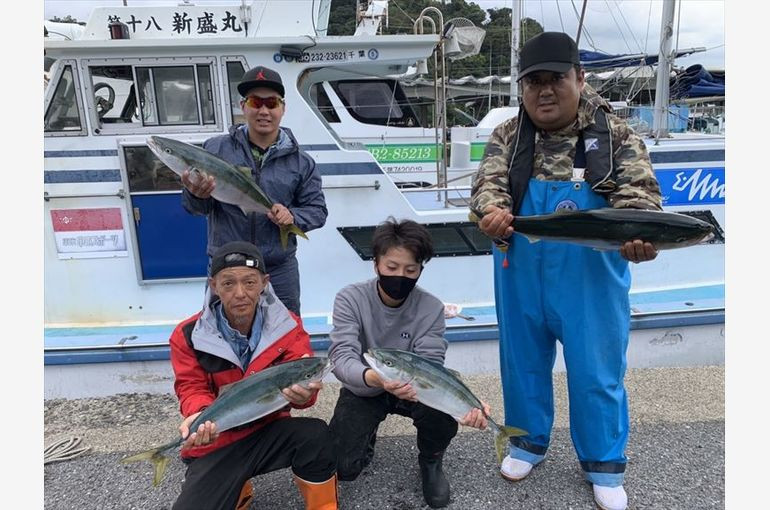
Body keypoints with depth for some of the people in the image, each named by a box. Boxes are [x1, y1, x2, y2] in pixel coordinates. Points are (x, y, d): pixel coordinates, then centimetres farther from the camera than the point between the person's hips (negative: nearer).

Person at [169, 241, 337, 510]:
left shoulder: (286, 325, -10)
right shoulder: (189, 336, -11)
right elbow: (192, 389, -5)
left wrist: (302, 391, -42)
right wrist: (201, 415, -30)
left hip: (270, 430, 0)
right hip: (216, 442, 1)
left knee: (315, 434, -30)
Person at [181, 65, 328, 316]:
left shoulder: (301, 162, 1)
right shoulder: (216, 148, -2)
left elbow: (317, 210, 4)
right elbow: (195, 208, -4)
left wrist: (292, 216, -16)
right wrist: (197, 196, -27)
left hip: (280, 270, 1)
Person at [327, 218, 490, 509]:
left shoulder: (431, 308, -18)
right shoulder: (351, 299, -21)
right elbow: (342, 357, -31)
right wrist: (374, 377, -55)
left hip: (409, 389, 1)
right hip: (362, 390, 0)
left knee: (444, 419, -31)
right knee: (342, 467, -18)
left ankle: (430, 462, 6)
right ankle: (367, 439, 21)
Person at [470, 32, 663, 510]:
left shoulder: (615, 134, -4)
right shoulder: (508, 136, 1)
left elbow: (639, 192, -13)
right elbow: (488, 183, -13)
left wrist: (637, 234, -35)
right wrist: (492, 211, -36)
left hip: (590, 279, -1)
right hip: (521, 277, 2)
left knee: (597, 371, 10)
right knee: (523, 361, 17)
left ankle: (604, 462, 34)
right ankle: (529, 441, 41)